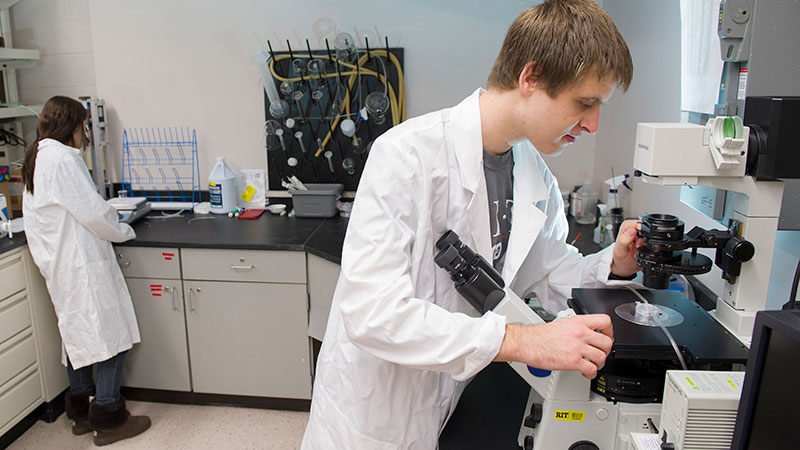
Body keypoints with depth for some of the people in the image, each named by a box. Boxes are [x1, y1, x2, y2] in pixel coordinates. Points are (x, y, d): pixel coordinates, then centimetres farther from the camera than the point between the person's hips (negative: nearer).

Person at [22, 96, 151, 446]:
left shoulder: (35, 158, 13)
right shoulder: (61, 158, -17)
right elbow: (92, 212, -17)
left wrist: (111, 224, 16)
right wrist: (124, 231, -1)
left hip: (58, 264, 10)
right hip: (82, 263, -10)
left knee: (78, 334, 18)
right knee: (110, 335, -2)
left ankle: (81, 412, 30)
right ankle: (108, 419, 6)